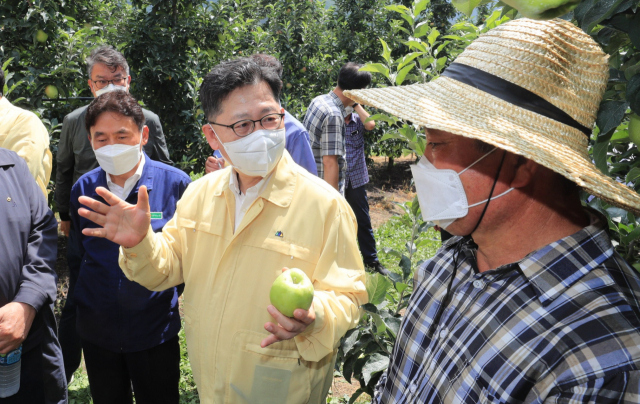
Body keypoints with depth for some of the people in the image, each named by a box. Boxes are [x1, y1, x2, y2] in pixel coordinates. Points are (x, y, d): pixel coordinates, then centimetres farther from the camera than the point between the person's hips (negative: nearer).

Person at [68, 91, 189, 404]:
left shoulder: (175, 183, -13)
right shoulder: (82, 189, -3)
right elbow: (81, 252, 11)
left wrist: (181, 294, -4)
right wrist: (87, 302, 11)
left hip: (155, 331, -3)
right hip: (96, 332, 3)